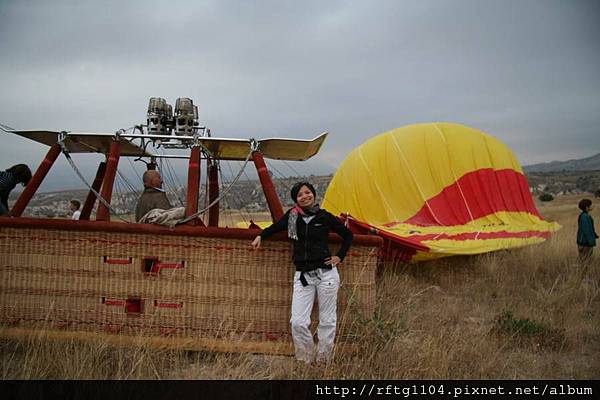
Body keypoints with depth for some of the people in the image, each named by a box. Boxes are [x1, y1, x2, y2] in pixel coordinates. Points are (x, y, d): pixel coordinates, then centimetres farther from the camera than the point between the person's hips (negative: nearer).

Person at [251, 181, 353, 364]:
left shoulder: (325, 216, 0)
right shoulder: (292, 216, 6)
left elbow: (348, 235, 13)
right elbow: (276, 226, 27)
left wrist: (339, 257, 6)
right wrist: (260, 236, 14)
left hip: (326, 273, -1)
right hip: (302, 275, 2)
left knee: (327, 321, 6)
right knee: (298, 322, -8)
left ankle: (323, 361, 21)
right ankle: (304, 361, 11)